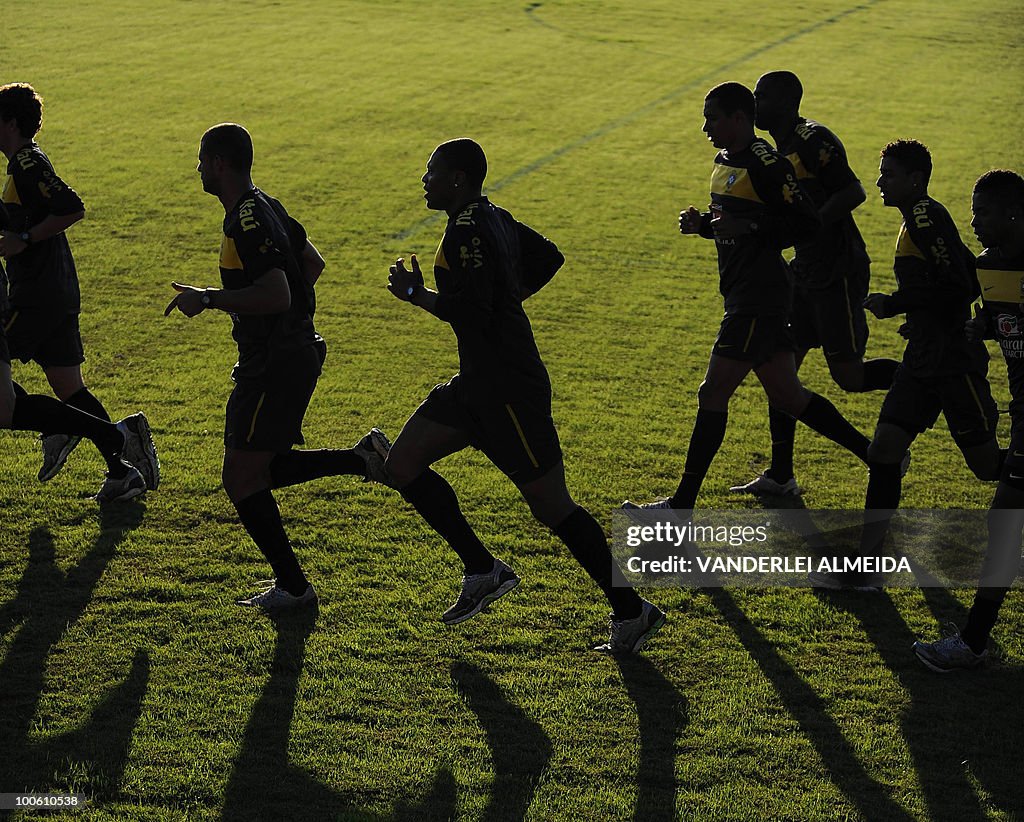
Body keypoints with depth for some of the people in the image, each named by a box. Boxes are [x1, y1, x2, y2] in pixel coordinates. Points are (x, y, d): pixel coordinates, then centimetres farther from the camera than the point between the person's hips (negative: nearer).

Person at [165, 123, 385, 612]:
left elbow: (276, 295, -28)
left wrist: (208, 300, -20)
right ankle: (360, 459, 11)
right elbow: (312, 263, 22)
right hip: (296, 349, 10)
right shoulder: (265, 206, 11)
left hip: (274, 365, -10)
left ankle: (292, 586, 5)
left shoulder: (246, 221, -20)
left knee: (241, 479, -2)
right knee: (263, 468, 18)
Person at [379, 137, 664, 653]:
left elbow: (471, 312, -26)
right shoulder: (494, 218, 11)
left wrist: (416, 294, -11)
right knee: (402, 464, 9)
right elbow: (547, 258, 23)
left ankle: (631, 612, 7)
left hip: (509, 390, -10)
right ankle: (483, 571, 14)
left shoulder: (467, 231, -18)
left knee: (552, 508, -3)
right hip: (477, 383, 10)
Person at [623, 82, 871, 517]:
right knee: (787, 396, 15)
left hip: (758, 298, -10)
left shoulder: (766, 164, -16)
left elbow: (807, 223, -19)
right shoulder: (725, 160, 14)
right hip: (743, 295, 10)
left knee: (713, 393, -8)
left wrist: (749, 228, -26)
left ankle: (682, 503, -2)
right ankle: (874, 454, 26)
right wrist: (703, 223, 7)